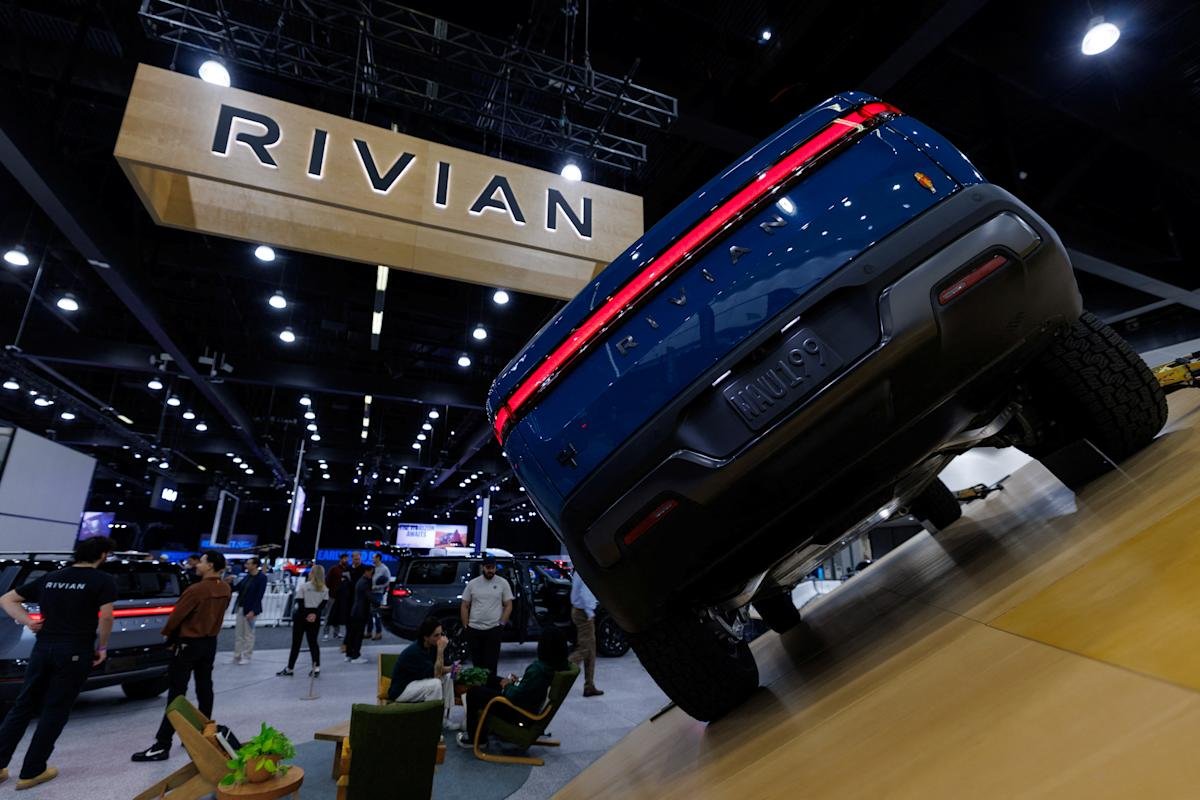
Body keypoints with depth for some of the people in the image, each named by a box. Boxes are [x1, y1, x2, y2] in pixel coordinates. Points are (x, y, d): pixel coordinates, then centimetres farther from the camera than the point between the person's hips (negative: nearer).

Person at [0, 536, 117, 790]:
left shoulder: (50, 577, 13)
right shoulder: (103, 580, -6)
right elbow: (106, 616, -15)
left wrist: (28, 621, 9)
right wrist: (102, 648, -2)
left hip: (43, 648, 5)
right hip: (75, 652, -5)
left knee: (23, 706, 17)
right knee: (55, 711, 6)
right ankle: (31, 772, 13)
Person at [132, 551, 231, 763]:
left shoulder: (196, 590, -22)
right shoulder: (226, 590, 0)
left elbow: (177, 616, -13)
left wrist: (168, 634, 7)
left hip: (188, 644, -7)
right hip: (210, 643, 7)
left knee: (177, 693, -4)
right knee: (204, 689, 15)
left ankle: (162, 745, -1)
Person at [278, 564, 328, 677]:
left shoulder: (303, 586, -5)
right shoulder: (325, 589, 2)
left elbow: (299, 603, -10)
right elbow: (323, 603, -7)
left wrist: (305, 616, -7)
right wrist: (315, 614, -13)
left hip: (301, 616, -2)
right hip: (315, 618, 3)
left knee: (296, 642, 9)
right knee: (313, 642, 9)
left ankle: (290, 668, 18)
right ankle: (316, 667, -1)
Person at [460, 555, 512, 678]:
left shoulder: (502, 583, -1)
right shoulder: (472, 583, 2)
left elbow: (508, 606, 1)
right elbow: (464, 606, 7)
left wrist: (502, 624, -7)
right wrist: (466, 626, 1)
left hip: (494, 630, -2)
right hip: (474, 630, 2)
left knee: (491, 663, -1)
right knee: (477, 663, 13)